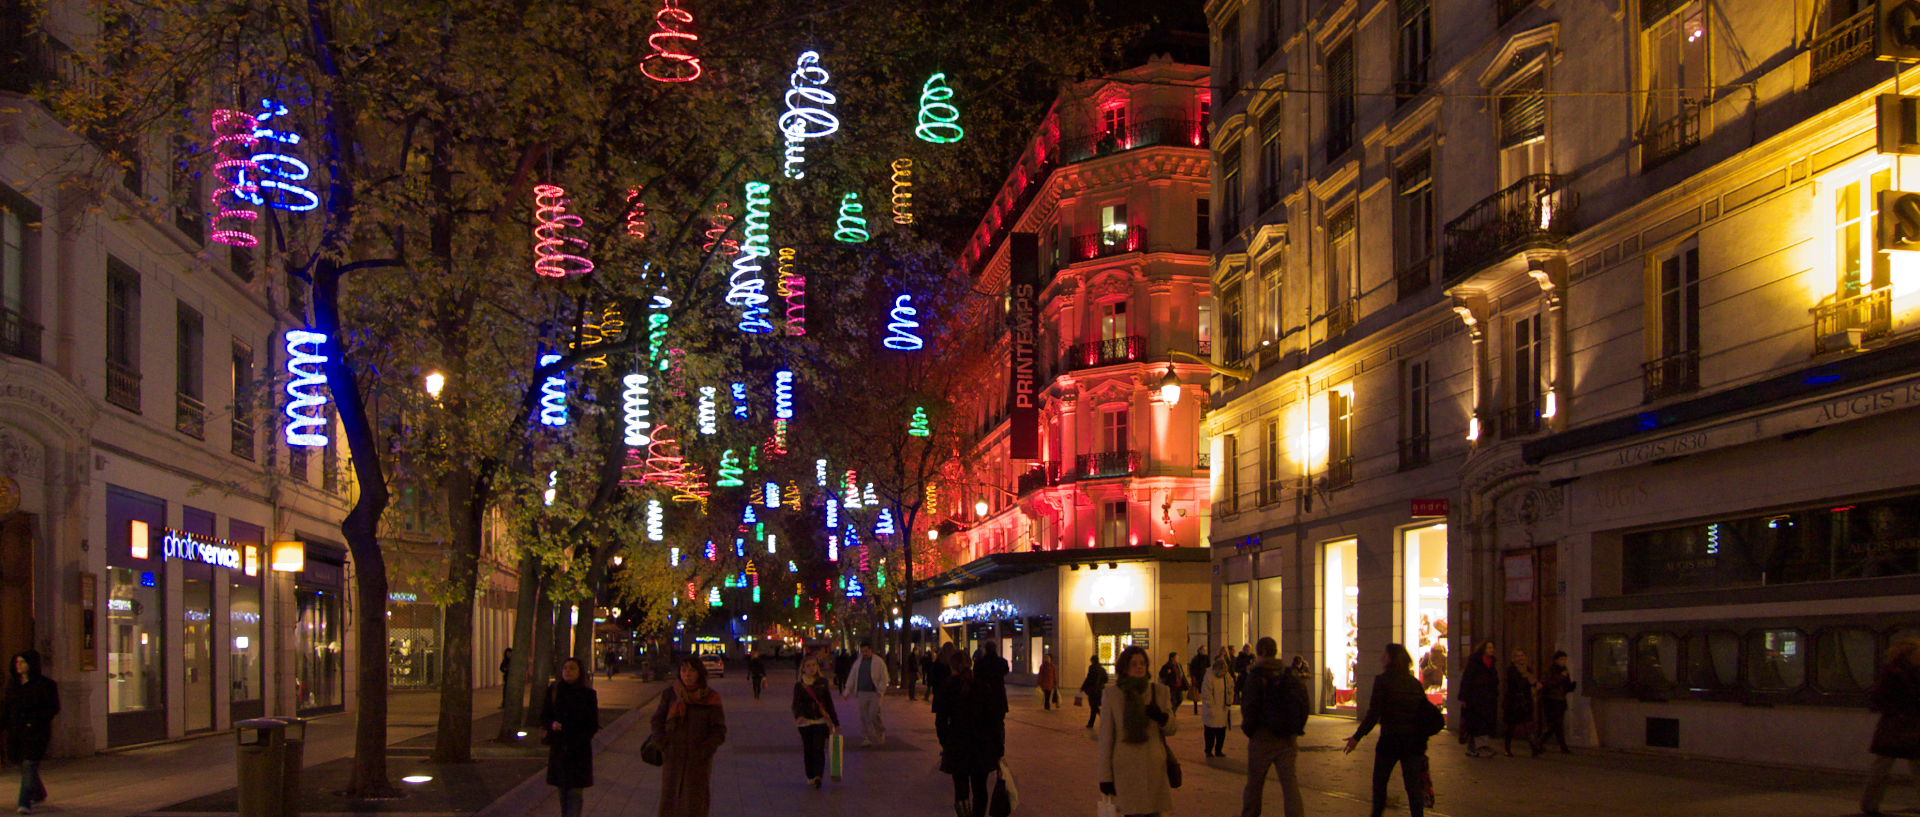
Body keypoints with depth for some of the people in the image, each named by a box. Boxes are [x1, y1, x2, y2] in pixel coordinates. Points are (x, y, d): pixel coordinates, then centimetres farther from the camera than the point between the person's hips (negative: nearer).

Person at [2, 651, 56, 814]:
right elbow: (6, 706, 12)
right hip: (16, 733, 6)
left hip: (36, 733, -6)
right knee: (24, 766, 13)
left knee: (29, 766, -13)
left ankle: (26, 803, -15)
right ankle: (39, 793, 36)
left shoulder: (45, 684, -6)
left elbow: (54, 708, -8)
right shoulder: (13, 683, 10)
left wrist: (35, 720, -19)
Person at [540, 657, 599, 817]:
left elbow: (593, 725, -2)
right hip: (558, 748, 3)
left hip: (579, 750, -3)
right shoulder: (553, 690, 4)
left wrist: (576, 742, -13)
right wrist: (552, 724, -14)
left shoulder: (588, 694, -4)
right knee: (562, 789, 9)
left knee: (575, 792, -8)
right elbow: (544, 715, 9)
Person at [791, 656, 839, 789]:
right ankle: (810, 777, 18)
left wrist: (835, 723, 12)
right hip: (805, 721, 0)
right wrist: (798, 716, -28)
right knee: (808, 750, 6)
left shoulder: (822, 682, 6)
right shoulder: (799, 685, 2)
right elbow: (796, 703, -6)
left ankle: (818, 776, -21)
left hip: (821, 721, 0)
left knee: (819, 749, -12)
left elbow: (829, 703, 11)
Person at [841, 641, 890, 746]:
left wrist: (880, 690, -10)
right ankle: (866, 738, 8)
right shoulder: (858, 663, 13)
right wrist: (847, 691, 7)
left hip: (874, 694, -4)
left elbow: (884, 678, -1)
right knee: (863, 717, 3)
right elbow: (851, 678, 15)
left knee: (874, 716, -9)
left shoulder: (878, 662, 0)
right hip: (862, 693, 4)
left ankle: (881, 731, 17)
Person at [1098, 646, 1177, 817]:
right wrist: (1105, 776, -2)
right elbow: (1105, 737, 0)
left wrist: (1162, 718, -12)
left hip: (1156, 767, 2)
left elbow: (1172, 729, 13)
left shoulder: (1161, 691, 5)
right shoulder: (1112, 694, 0)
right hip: (1126, 768, -2)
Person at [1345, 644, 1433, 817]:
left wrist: (1357, 737, -7)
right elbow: (1425, 714, 9)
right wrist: (1422, 743, 16)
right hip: (1413, 742, 4)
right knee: (1413, 785, 5)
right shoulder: (1415, 684, 7)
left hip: (1390, 740, -4)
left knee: (1379, 782, 14)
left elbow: (1373, 714, -13)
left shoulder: (1382, 680, -9)